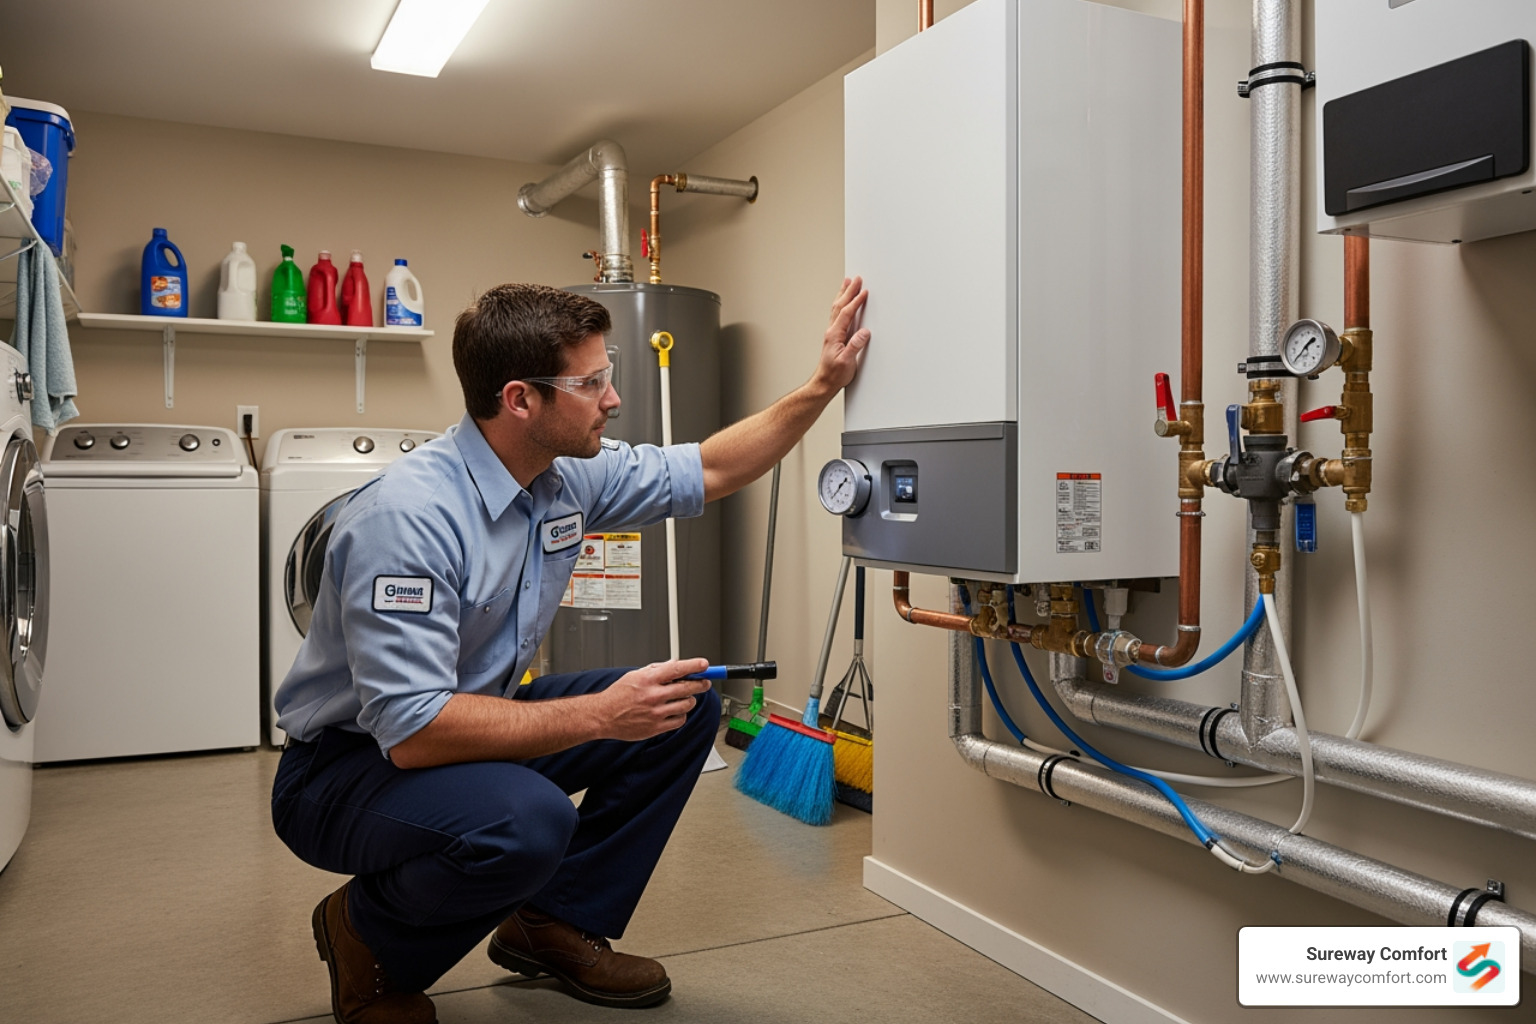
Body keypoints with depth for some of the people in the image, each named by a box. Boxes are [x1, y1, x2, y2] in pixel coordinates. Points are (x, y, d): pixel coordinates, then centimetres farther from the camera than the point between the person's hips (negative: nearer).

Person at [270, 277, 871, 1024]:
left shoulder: (572, 474, -6)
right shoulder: (409, 514, -30)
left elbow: (709, 470, 8)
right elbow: (411, 730, -34)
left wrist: (821, 386, 2)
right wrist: (598, 715, -34)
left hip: (470, 719, 8)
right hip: (351, 761, -8)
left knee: (685, 709, -1)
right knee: (525, 820, -37)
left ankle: (555, 925, 13)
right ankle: (366, 935, -3)